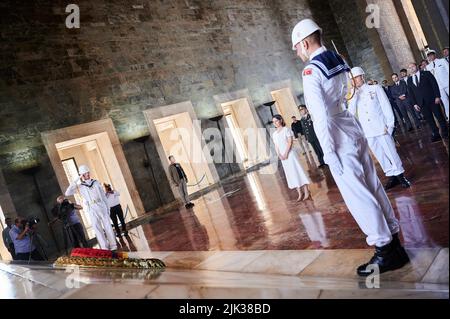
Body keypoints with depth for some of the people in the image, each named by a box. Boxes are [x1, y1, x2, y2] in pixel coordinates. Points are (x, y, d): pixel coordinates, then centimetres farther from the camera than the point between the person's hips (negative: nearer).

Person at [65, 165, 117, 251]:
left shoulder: (96, 182, 9)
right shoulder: (80, 186, 3)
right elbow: (67, 193, -8)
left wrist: (107, 207, 9)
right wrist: (76, 181, -8)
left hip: (102, 206, 2)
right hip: (92, 209, -1)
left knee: (108, 226, 1)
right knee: (98, 229, -2)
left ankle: (113, 246, 7)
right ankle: (105, 248, 1)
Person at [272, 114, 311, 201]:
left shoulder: (286, 130, -4)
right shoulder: (274, 134, 12)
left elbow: (290, 142, -11)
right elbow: (276, 146, 10)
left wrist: (286, 153, -17)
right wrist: (279, 155, -6)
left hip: (290, 154, -5)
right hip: (282, 156, 6)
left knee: (297, 171, -4)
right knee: (291, 174, 6)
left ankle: (306, 192, 0)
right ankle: (300, 194, 11)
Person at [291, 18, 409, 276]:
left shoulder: (311, 70, -13)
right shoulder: (340, 61, 12)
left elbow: (321, 116, -18)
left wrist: (329, 152, -16)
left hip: (338, 138, -8)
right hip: (355, 130, 8)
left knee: (356, 194, -2)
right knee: (373, 186, 13)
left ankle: (385, 251, 5)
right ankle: (394, 242, 23)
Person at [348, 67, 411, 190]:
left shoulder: (375, 88, 2)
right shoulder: (354, 96, 9)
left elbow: (386, 106, 1)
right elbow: (351, 113, -3)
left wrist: (390, 124, -5)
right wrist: (354, 96, -8)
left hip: (381, 128, -3)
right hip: (368, 132, 3)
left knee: (391, 153, 1)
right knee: (380, 156, 9)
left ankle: (400, 175, 14)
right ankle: (391, 176, 18)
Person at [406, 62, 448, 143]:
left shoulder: (426, 74, 2)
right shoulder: (409, 80, 10)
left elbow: (434, 84, -3)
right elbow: (411, 93, 10)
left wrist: (437, 96, -10)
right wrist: (415, 103, 2)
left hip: (432, 100, -3)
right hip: (422, 103, 3)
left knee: (439, 116, 4)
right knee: (429, 119, 3)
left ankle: (445, 133, 16)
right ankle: (436, 134, 10)